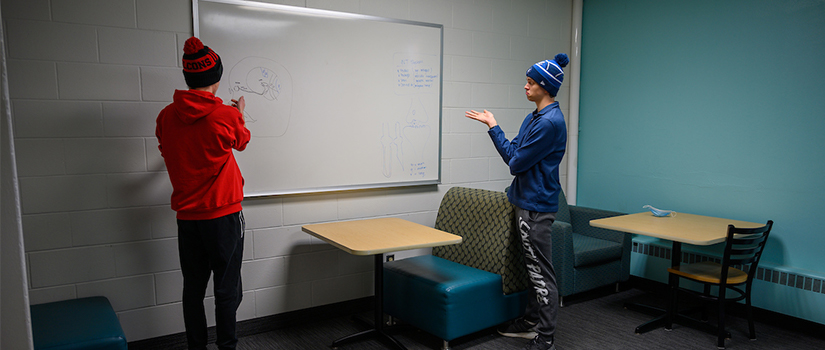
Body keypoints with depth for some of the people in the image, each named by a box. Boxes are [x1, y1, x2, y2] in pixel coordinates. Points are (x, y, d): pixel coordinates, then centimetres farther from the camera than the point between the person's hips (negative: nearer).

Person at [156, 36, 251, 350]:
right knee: (227, 290, 7)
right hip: (224, 215, -4)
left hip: (187, 217, 4)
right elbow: (241, 141, 8)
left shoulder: (166, 116, -3)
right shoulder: (226, 116, -14)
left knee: (193, 289, 15)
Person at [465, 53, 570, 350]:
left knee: (541, 272, -1)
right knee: (533, 267, 19)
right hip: (526, 200, 10)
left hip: (537, 206, -10)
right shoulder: (534, 117, 12)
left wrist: (494, 127, -5)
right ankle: (531, 321, 33)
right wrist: (492, 126, 9)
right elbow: (514, 154, 12)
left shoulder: (550, 122, -19)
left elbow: (516, 162, -19)